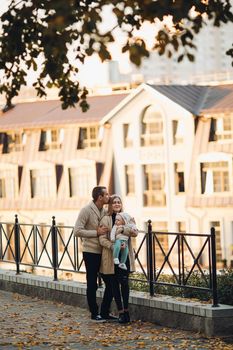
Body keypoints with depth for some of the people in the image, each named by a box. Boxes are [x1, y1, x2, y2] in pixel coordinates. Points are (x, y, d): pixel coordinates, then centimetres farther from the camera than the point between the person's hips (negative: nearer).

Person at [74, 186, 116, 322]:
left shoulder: (105, 211, 8)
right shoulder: (86, 210, -11)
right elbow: (77, 231, -17)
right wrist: (96, 232, -19)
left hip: (104, 252, 7)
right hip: (91, 252, -6)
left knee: (111, 282, 6)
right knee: (92, 284, 3)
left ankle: (105, 312, 17)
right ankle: (94, 313, 13)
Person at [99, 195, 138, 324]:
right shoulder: (105, 220, 0)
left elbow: (135, 232, -6)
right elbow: (102, 239, -6)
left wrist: (122, 229, -23)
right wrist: (114, 246, -21)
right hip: (111, 256, -1)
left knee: (124, 282, -7)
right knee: (115, 285, 3)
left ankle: (126, 309, 7)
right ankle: (121, 312, 11)